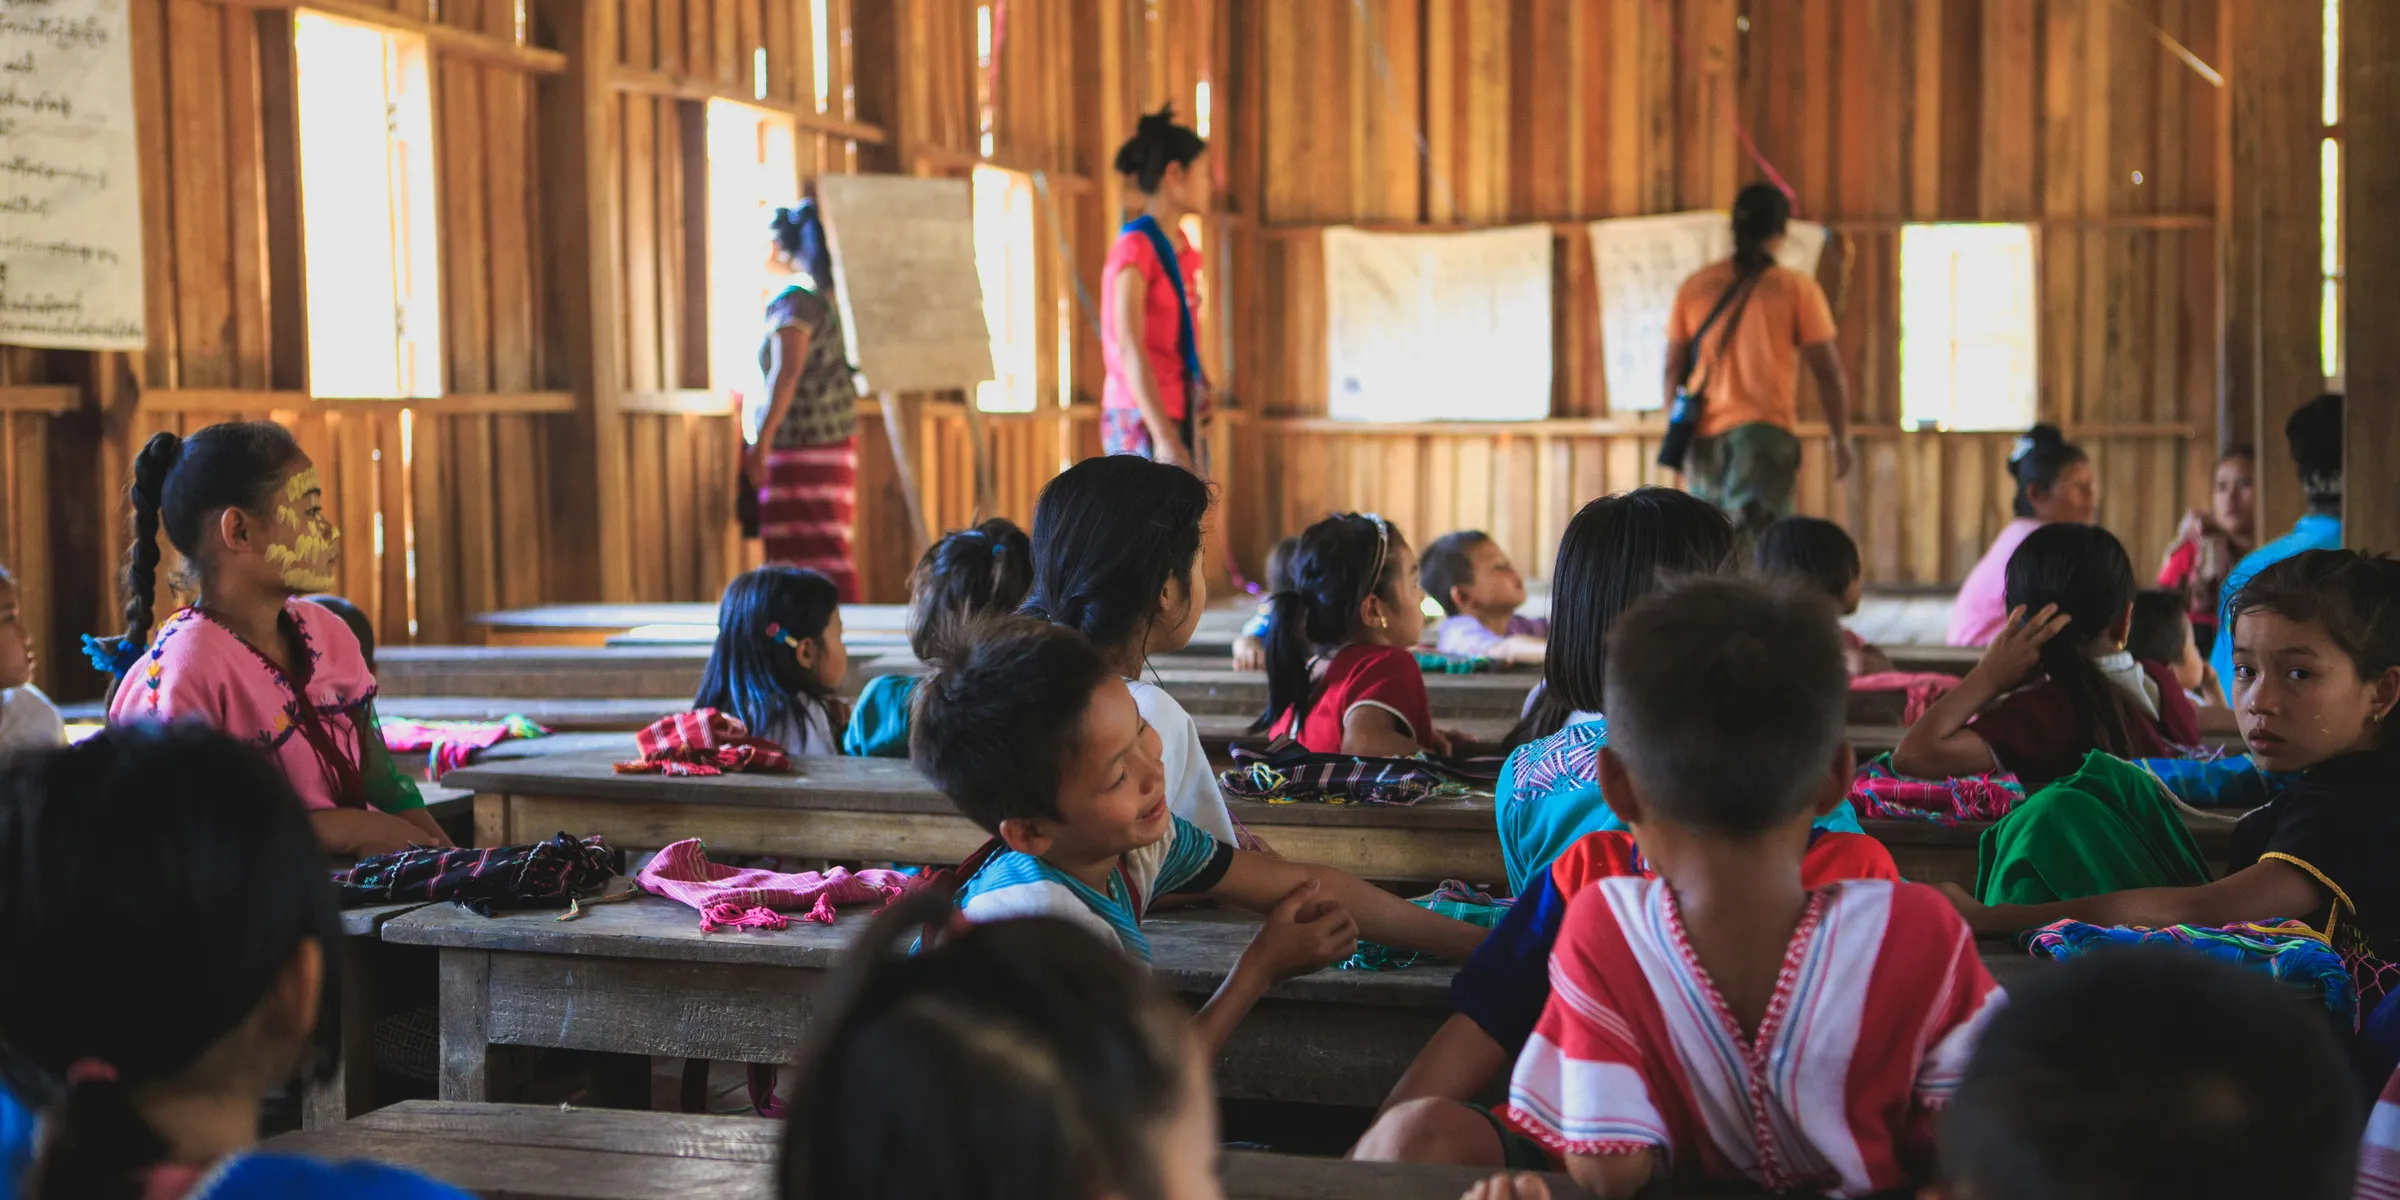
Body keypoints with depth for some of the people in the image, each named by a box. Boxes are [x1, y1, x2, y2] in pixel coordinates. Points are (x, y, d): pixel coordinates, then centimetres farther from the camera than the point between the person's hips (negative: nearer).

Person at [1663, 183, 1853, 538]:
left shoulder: (1694, 286, 10)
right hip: (1767, 429, -4)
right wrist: (1840, 437, 13)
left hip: (1706, 437, 4)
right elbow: (1829, 372, 1)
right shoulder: (1796, 288, 1)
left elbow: (1674, 369, 11)